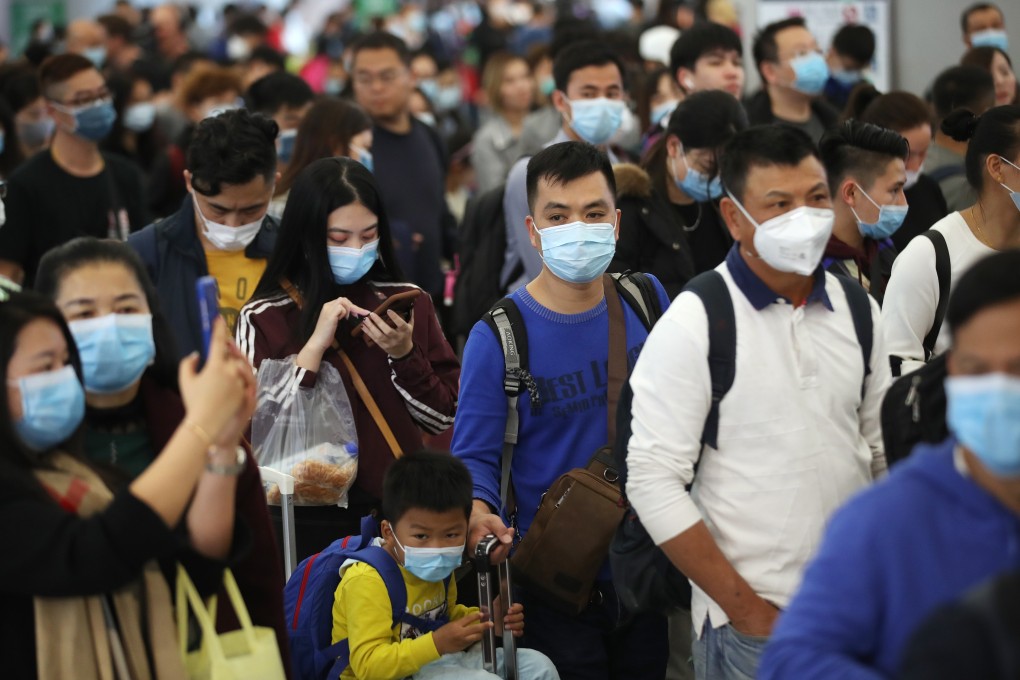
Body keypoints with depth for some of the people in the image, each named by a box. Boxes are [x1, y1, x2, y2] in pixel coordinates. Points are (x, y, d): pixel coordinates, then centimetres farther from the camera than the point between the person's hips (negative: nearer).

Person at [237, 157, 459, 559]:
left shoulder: (407, 302, 3)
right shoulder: (265, 319, -4)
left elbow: (443, 419, 4)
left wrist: (404, 355, -12)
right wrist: (314, 347, -17)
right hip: (315, 523, -2)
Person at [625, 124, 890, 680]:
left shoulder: (857, 311, 6)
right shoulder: (693, 324, -9)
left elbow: (884, 452, 14)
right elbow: (654, 482, -13)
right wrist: (746, 609, -13)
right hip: (749, 626, -4)